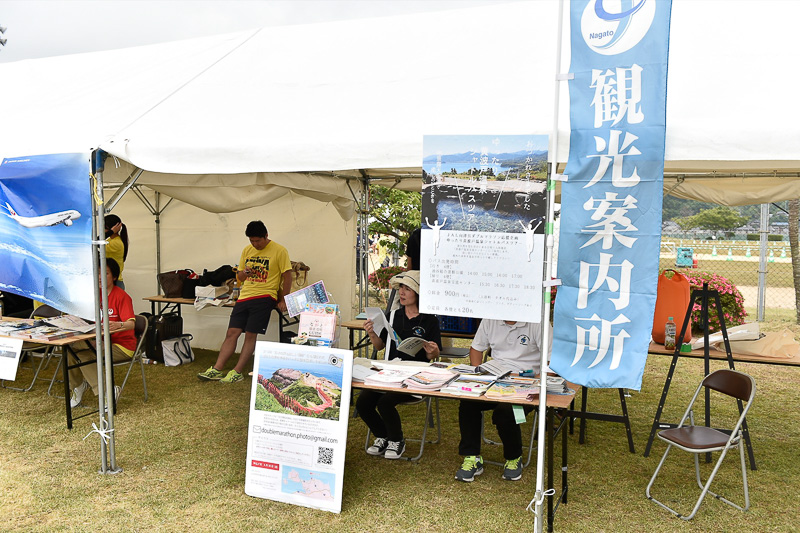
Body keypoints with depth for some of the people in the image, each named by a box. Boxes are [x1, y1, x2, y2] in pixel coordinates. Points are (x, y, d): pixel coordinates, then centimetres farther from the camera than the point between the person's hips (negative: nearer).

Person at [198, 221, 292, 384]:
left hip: (264, 297, -5)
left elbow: (287, 276, -4)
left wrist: (283, 301, -8)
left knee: (250, 335, -7)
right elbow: (239, 277, 20)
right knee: (232, 333, 1)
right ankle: (216, 370, 3)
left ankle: (237, 372, -1)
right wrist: (244, 273, -5)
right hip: (245, 296, 6)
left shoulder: (279, 251, -4)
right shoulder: (247, 250, 14)